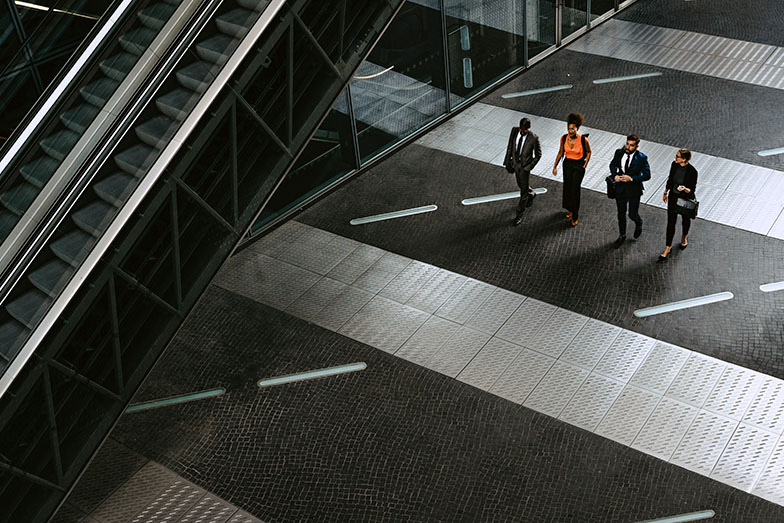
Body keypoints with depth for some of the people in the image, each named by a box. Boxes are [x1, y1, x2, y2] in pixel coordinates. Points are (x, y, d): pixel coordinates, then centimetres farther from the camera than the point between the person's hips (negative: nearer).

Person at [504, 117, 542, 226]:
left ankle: (519, 215, 18)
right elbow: (510, 147, 1)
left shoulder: (534, 138, -25)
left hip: (525, 166, -5)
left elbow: (538, 155, -12)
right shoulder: (514, 131, -12)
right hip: (515, 163, 5)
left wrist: (529, 167, -14)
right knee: (520, 185, 26)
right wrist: (508, 162, 2)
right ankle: (531, 194, 58)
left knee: (523, 191, 4)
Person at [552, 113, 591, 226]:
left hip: (579, 166, -4)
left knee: (575, 190, -2)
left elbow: (588, 152, -3)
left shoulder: (583, 139, -22)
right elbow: (561, 152, 4)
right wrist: (555, 166, 5)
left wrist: (585, 166, -5)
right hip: (567, 164, 4)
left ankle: (575, 217, 9)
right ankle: (570, 209, 40)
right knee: (567, 187, 15)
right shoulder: (564, 138, -11)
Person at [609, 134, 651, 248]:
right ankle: (622, 235, 36)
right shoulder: (619, 153, -8)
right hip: (620, 188, 3)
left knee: (632, 214, 7)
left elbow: (647, 175, -14)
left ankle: (638, 224, 44)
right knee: (621, 214, 16)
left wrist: (632, 178, -25)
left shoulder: (642, 158, -18)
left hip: (634, 189, -3)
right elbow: (613, 165, 10)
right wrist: (614, 175, -10)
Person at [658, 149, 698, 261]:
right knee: (670, 222, 6)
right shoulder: (674, 164, -12)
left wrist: (685, 189, -40)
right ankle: (668, 247, 15)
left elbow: (692, 189, -18)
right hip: (673, 197, 3)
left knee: (685, 219, 22)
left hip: (686, 199, -3)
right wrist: (665, 193, 16)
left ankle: (684, 237, 51)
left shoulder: (692, 171, -26)